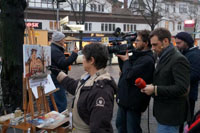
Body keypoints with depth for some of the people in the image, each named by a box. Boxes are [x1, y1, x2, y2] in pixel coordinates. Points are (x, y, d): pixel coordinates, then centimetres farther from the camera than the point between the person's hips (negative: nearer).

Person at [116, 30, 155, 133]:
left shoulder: (147, 60, -22)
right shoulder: (137, 55, 8)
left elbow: (129, 75, -26)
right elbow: (124, 70, 14)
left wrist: (126, 60, -10)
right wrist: (121, 56, 0)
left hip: (133, 102, -9)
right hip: (125, 98, 9)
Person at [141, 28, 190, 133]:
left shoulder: (178, 60, -18)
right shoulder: (163, 58, 13)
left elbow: (182, 88, -25)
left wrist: (155, 90, -21)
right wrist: (151, 87, 2)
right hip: (163, 112, 9)